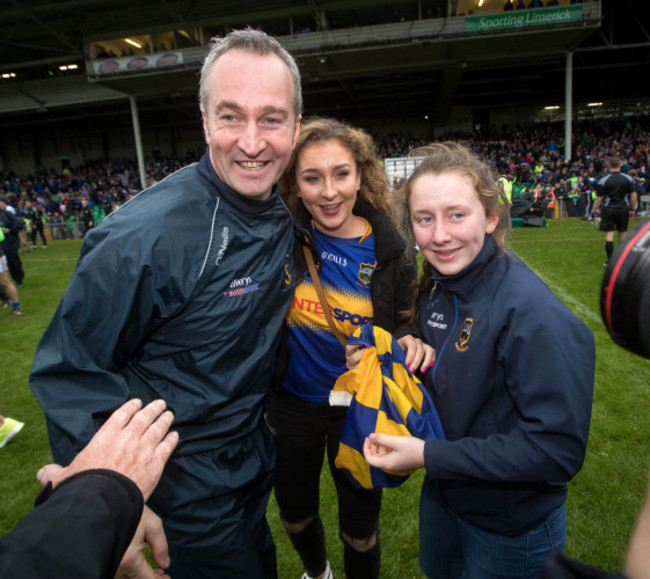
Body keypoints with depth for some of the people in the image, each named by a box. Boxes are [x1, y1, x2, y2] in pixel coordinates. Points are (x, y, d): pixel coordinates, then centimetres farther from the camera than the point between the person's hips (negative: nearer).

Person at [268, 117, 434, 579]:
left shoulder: (390, 251, -14)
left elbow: (401, 320, -2)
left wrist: (411, 341, -21)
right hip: (291, 403, 2)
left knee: (360, 529, 19)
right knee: (295, 515, 26)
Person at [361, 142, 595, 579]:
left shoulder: (533, 314, -30)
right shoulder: (435, 289, -6)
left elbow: (558, 448, -29)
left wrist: (430, 456, -28)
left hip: (511, 531, -6)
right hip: (442, 497, 7)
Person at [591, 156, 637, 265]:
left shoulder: (603, 180, -7)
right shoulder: (628, 178, 0)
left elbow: (599, 199, -6)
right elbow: (634, 195, 1)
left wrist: (592, 212, 3)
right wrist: (633, 210, 12)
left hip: (608, 210, -2)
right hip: (623, 209, 2)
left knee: (609, 234, 0)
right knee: (622, 233, 13)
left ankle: (611, 260, -2)